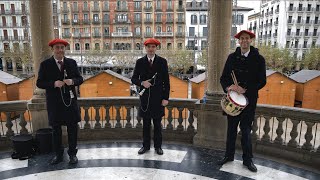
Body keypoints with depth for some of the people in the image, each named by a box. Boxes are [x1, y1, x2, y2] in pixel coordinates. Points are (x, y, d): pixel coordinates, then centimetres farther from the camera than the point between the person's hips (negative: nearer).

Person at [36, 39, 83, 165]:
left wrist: (72, 81, -17)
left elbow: (80, 79, 5)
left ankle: (72, 153, 24)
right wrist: (53, 84, -20)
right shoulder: (45, 64, -2)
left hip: (70, 101, 1)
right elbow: (39, 83, -3)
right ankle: (58, 154, 28)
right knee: (56, 130, 12)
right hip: (54, 103, 0)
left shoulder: (71, 63, 3)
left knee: (72, 128, 8)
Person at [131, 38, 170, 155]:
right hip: (145, 97, 1)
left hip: (158, 97, -1)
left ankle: (158, 146, 21)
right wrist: (142, 83, -17)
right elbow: (134, 78, 5)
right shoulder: (140, 62, 4)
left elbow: (166, 81, 0)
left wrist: (166, 98, -6)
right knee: (146, 123, 11)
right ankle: (146, 146, 24)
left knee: (157, 123, 8)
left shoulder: (162, 62, 1)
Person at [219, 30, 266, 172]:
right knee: (231, 129, 12)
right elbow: (223, 77, 4)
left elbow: (262, 81, -5)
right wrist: (227, 87, -17)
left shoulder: (258, 59, -3)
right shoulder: (232, 57, 4)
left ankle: (247, 159, 21)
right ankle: (229, 155, 28)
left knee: (246, 130, 5)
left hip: (249, 100, -2)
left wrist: (245, 90, -16)